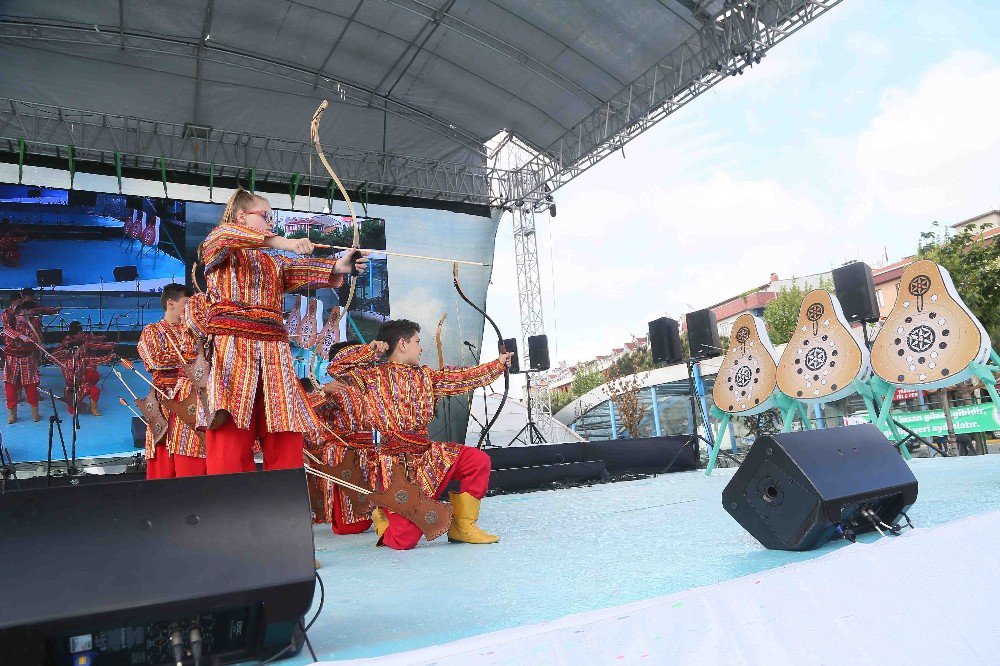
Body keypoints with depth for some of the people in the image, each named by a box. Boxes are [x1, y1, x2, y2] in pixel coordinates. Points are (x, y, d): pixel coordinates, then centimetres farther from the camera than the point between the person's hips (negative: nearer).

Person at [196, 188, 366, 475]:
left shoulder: (274, 263, 25)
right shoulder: (217, 249, 12)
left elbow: (302, 270, 5)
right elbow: (224, 235, -13)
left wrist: (337, 267, -16)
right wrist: (281, 242, -23)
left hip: (272, 354, 5)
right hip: (231, 349, -5)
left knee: (286, 444, -2)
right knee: (229, 441, -13)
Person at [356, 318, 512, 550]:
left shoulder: (424, 376, 13)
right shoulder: (375, 377, -3)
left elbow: (463, 378, 14)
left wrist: (498, 364, 16)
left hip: (427, 452, 6)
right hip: (397, 463, -6)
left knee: (478, 460, -12)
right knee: (404, 540, -11)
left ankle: (462, 526, 4)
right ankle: (381, 514, 26)